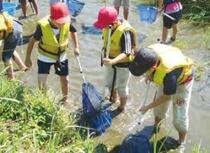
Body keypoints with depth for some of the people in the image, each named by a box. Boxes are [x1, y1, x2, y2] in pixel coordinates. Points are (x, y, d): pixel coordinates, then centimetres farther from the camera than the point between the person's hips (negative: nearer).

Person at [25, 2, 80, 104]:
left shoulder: (67, 23, -26)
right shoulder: (43, 26, -32)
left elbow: (73, 31, 0)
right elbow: (33, 40, -16)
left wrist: (76, 47, -4)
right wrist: (28, 58, -10)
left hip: (61, 56, 3)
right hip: (45, 57, -3)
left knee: (65, 80, 15)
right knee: (41, 82, -7)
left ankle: (65, 100, 41)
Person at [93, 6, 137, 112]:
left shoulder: (124, 32, -35)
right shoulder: (108, 27, -13)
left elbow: (126, 53, -41)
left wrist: (112, 61, -56)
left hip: (123, 64, -7)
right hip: (111, 60, 7)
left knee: (121, 87, 13)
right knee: (108, 83, 25)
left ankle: (122, 106, 39)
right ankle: (113, 98, 55)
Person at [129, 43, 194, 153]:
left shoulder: (169, 73, -48)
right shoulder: (150, 50, -33)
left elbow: (166, 97, -26)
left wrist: (148, 107, -15)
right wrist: (149, 74, -7)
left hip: (182, 82, -6)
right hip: (166, 79, 6)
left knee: (180, 116, -1)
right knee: (159, 107, 22)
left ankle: (181, 144, 21)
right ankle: (155, 126, 49)